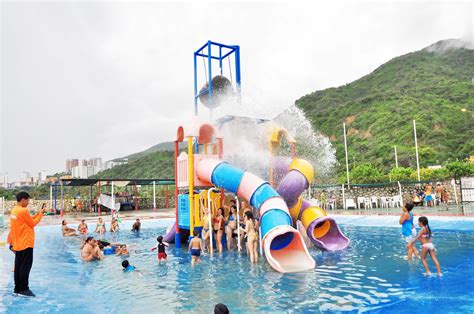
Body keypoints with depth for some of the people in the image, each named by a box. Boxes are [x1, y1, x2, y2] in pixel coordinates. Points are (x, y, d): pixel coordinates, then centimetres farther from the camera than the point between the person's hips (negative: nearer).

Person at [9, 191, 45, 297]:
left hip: (18, 243, 9)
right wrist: (40, 214, 2)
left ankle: (17, 288, 18)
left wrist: (38, 214, 11)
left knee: (18, 266, 12)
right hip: (25, 243, -9)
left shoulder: (14, 210, 10)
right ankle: (23, 289, 1)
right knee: (26, 266, -3)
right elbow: (32, 223, -9)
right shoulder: (23, 210, -18)